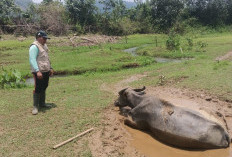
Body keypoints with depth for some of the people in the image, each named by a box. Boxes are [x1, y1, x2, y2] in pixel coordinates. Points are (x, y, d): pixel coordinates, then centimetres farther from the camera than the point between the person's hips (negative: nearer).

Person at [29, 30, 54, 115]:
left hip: (46, 71, 9)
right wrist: (37, 71, -29)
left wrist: (50, 68, 22)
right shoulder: (34, 47, -13)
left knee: (44, 88, 16)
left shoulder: (44, 46, 17)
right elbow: (32, 60, -21)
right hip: (38, 72, -9)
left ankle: (42, 103, 30)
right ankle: (35, 106, 4)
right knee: (38, 89, -6)